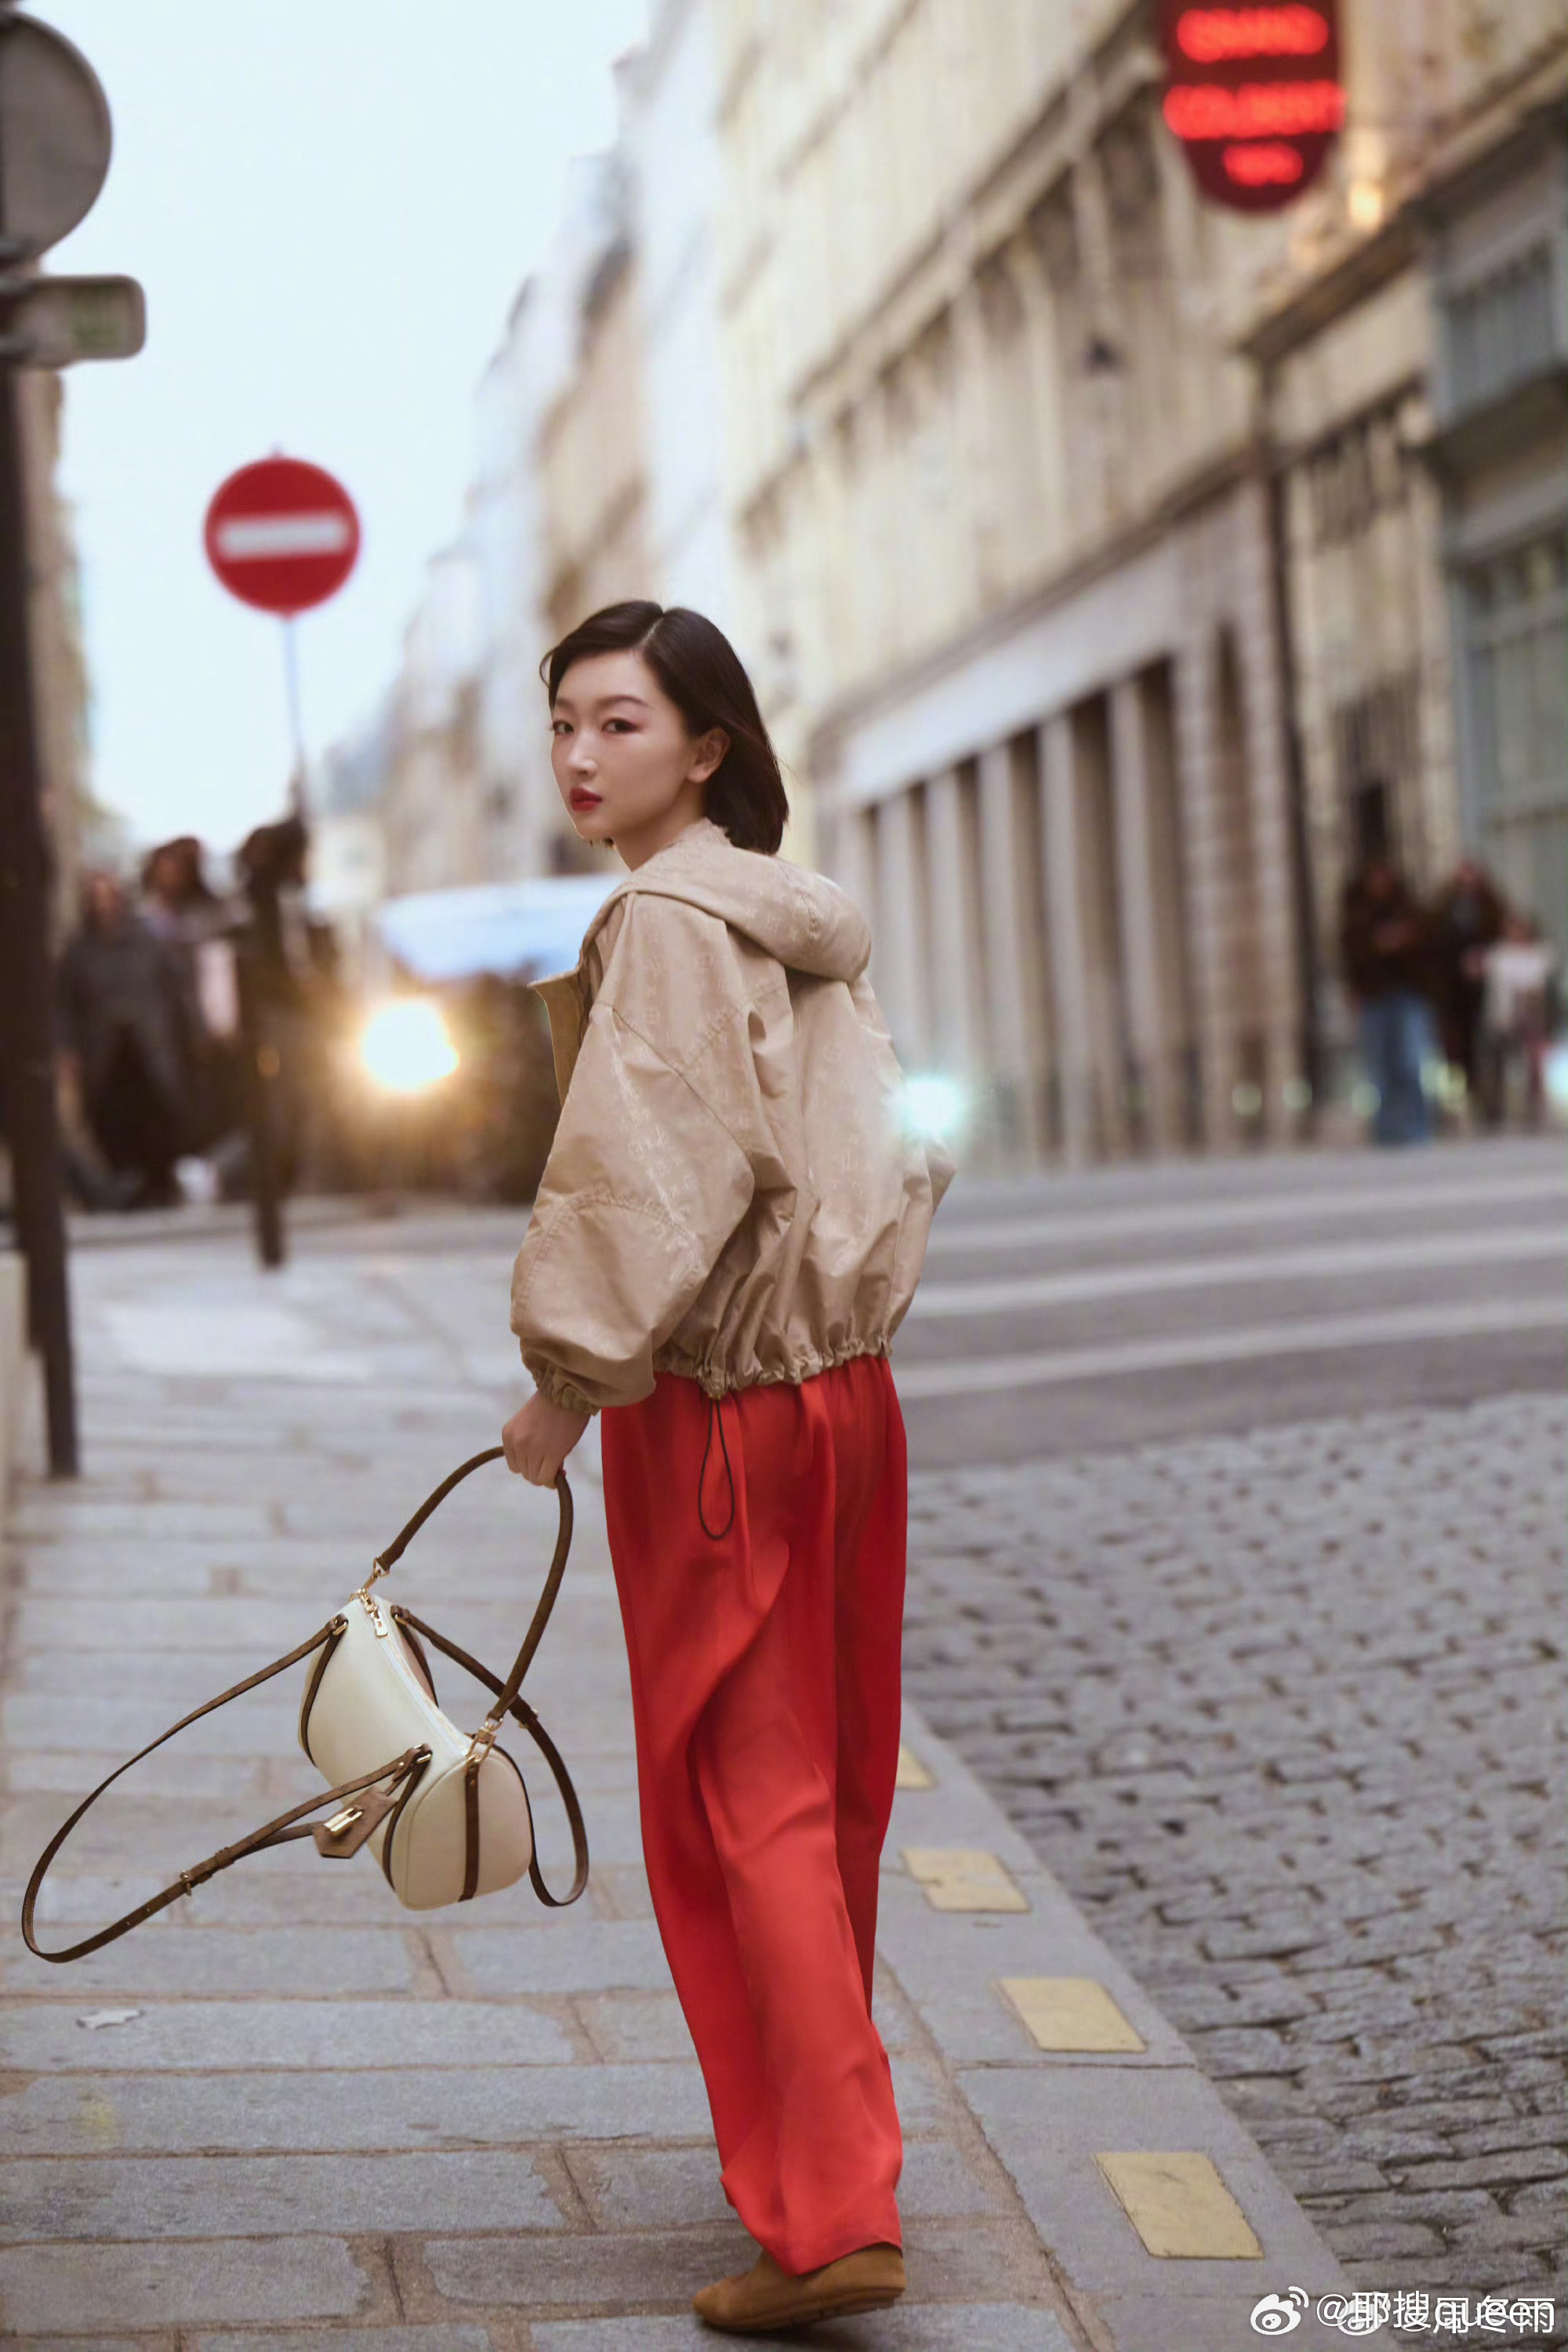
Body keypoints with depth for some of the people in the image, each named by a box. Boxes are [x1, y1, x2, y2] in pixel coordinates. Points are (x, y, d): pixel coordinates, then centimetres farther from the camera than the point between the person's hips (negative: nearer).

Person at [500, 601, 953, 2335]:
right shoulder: (798, 919, 11)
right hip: (844, 1390, 9)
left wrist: (568, 1377, -15)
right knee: (829, 1789, 16)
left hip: (713, 1406, -8)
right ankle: (824, 2143, 30)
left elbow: (661, 1171, -22)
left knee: (740, 1800, -3)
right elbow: (891, 1153, 15)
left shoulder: (665, 921, -15)